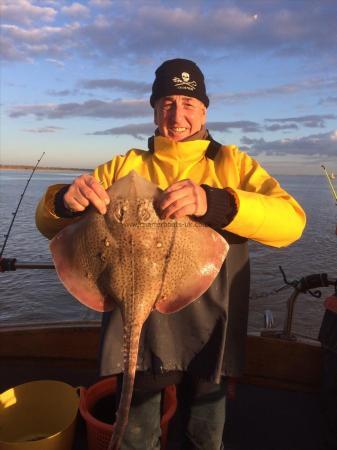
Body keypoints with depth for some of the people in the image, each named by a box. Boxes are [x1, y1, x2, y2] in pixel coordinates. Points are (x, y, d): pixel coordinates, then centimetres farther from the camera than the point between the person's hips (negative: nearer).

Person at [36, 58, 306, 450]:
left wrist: (215, 203, -31)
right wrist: (65, 200, -20)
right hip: (137, 326, 1)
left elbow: (291, 221, -14)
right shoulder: (125, 166, 5)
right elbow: (49, 225, 4)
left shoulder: (233, 164, 2)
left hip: (208, 330, 0)